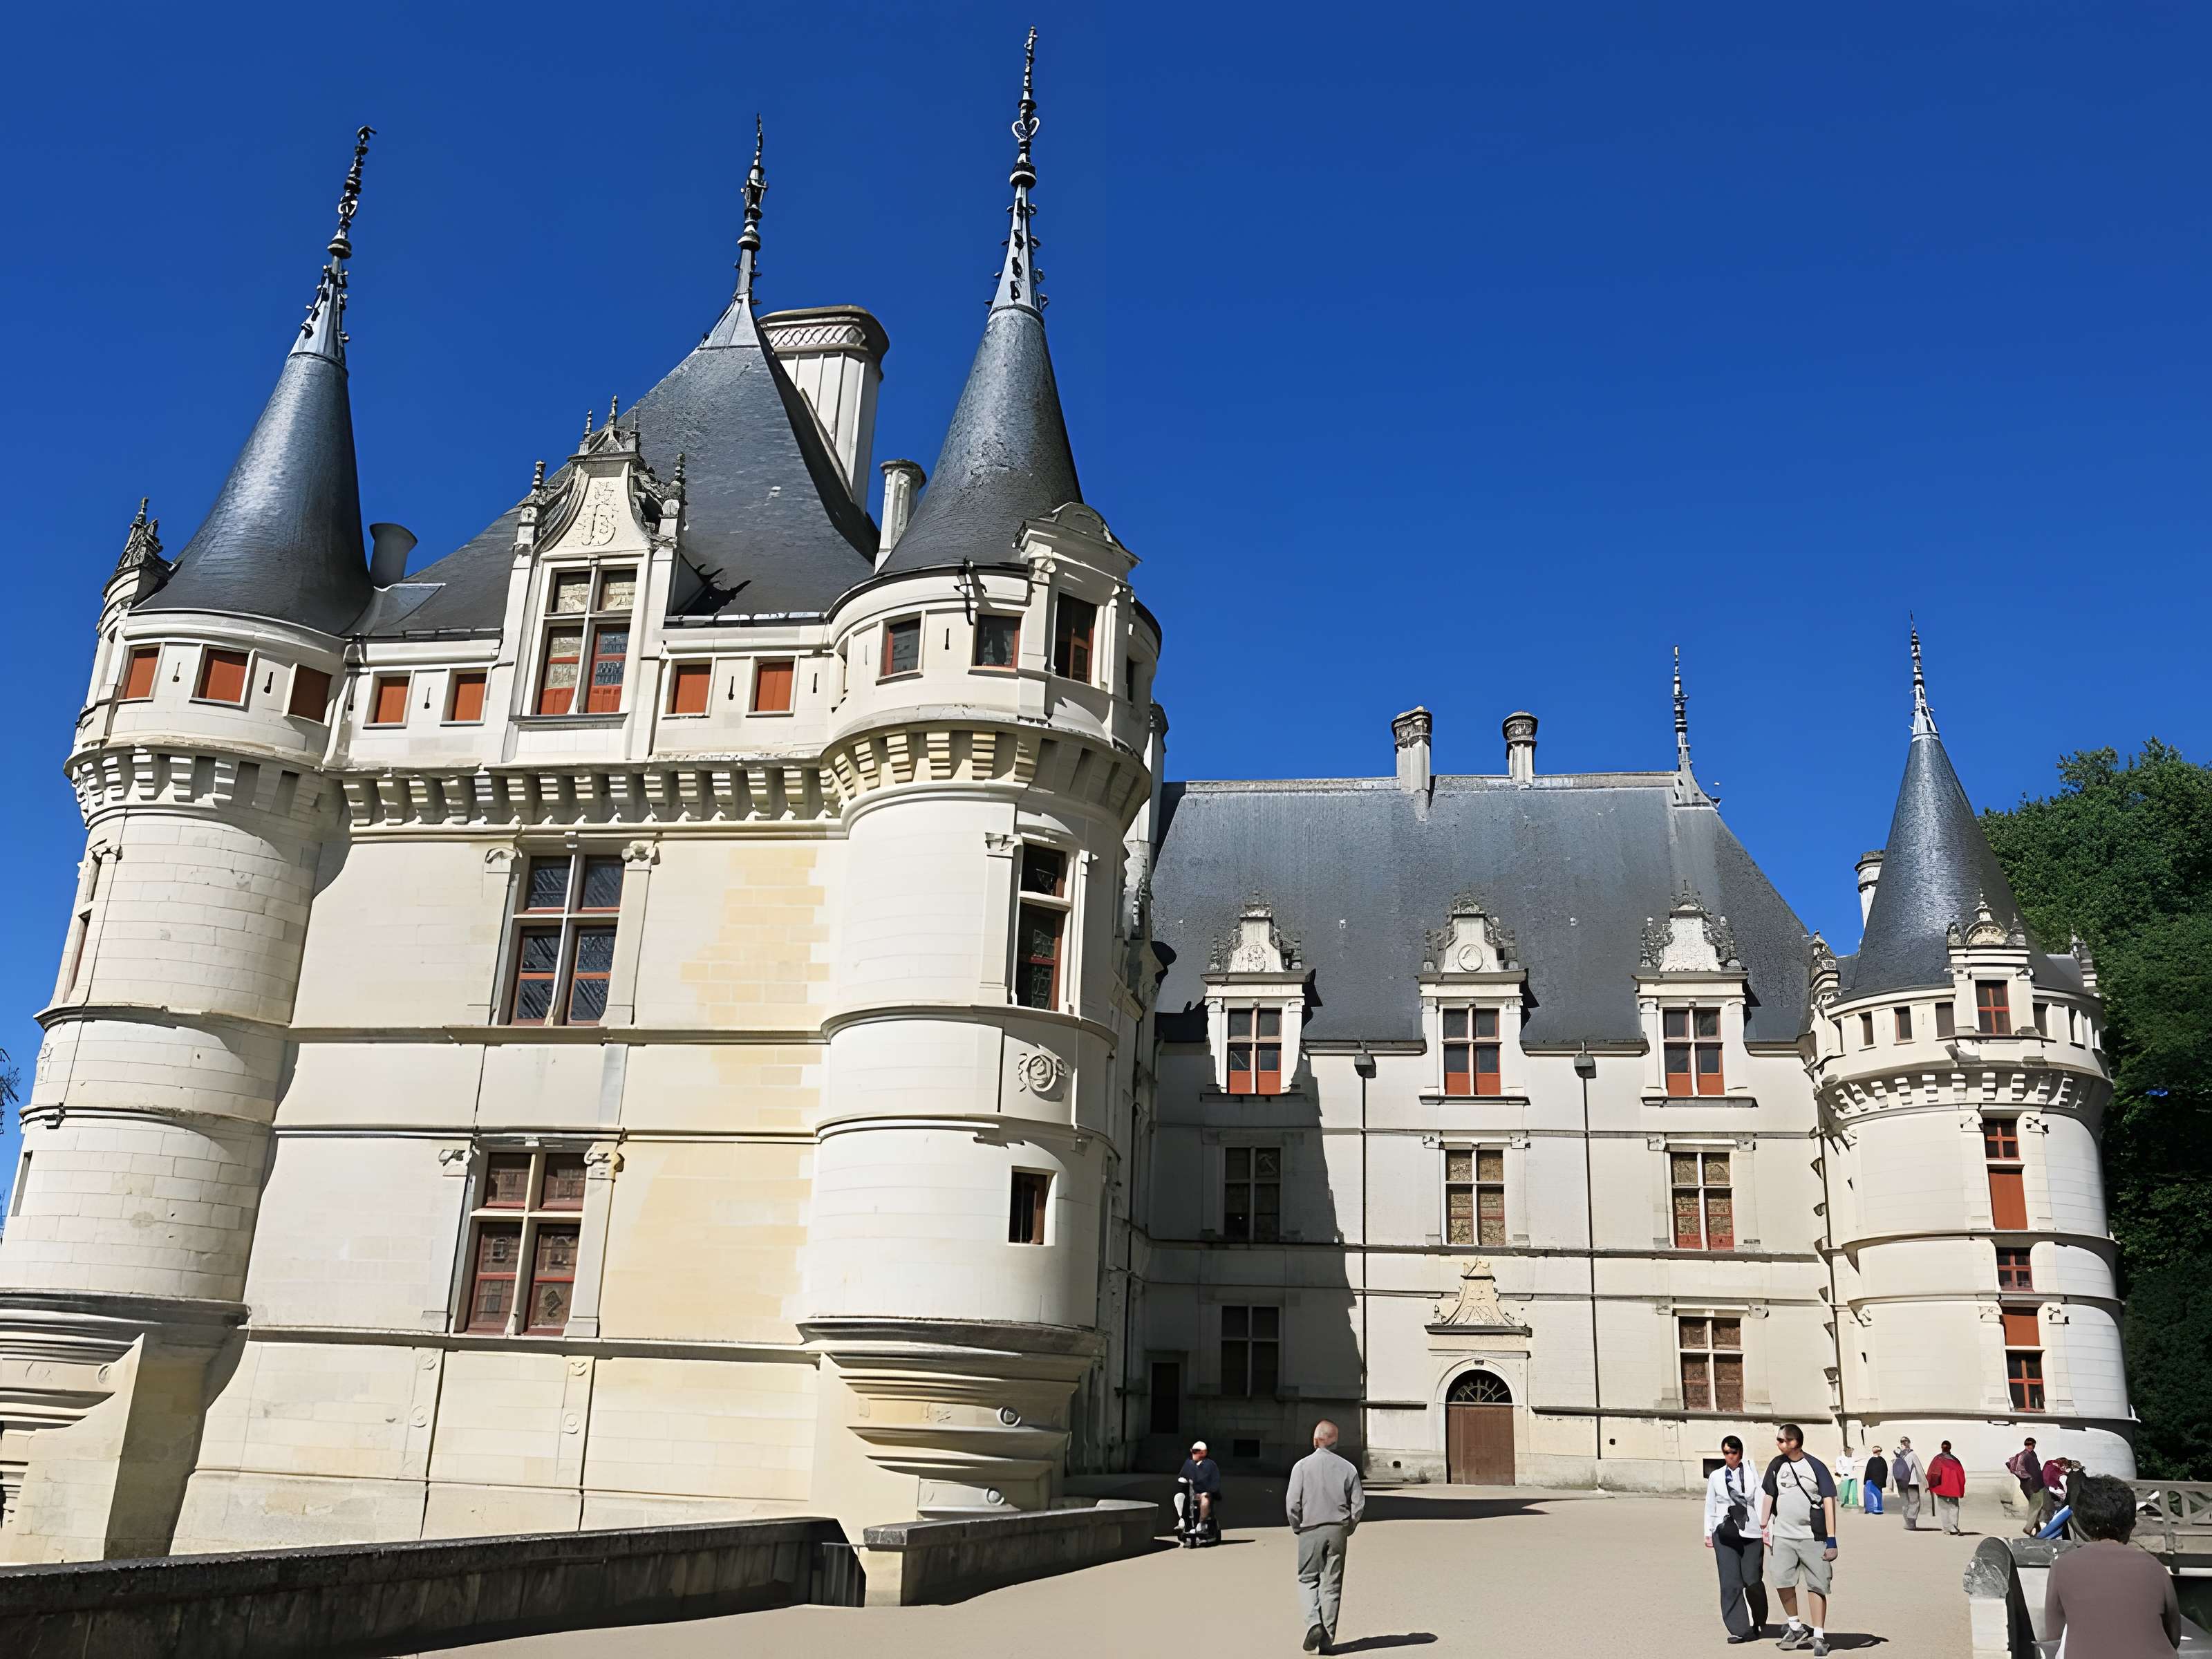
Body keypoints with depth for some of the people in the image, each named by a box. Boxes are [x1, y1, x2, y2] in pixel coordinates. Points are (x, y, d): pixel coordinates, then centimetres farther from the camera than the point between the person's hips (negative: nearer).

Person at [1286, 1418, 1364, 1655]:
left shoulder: (1302, 1466, -6)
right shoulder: (1347, 1468, 1)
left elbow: (1292, 1502, -9)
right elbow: (1359, 1503, 0)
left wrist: (1297, 1527, 6)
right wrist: (1348, 1528, 12)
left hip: (1310, 1531, -2)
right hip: (1338, 1532, 2)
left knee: (1308, 1579, 12)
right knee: (1332, 1585, 8)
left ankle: (1313, 1621, -10)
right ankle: (1327, 1640, 9)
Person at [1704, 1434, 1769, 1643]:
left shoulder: (1752, 1475, 4)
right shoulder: (1716, 1477, 11)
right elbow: (1710, 1506, 14)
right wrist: (1708, 1532, 9)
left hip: (1751, 1532, -2)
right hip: (1725, 1532, 2)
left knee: (1752, 1580, -3)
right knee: (1730, 1582, -7)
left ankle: (1759, 1624, 23)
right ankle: (1740, 1629, -1)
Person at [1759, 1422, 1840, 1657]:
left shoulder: (1816, 1467, -7)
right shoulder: (1777, 1465, 5)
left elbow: (1829, 1502, -7)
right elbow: (1768, 1496, 13)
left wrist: (1831, 1539, -11)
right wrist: (1763, 1528, 10)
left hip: (1812, 1537, -3)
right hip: (1783, 1535, 4)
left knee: (1816, 1585, 0)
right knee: (1783, 1581, -1)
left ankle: (1818, 1636, 10)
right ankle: (1796, 1628, 18)